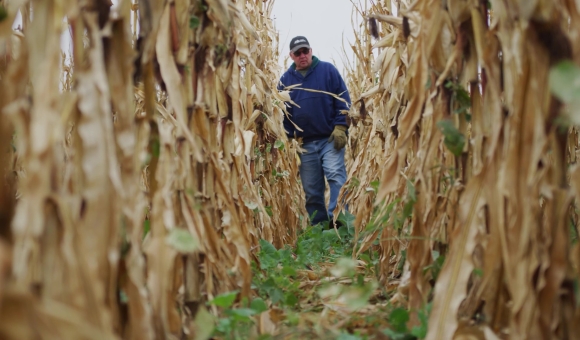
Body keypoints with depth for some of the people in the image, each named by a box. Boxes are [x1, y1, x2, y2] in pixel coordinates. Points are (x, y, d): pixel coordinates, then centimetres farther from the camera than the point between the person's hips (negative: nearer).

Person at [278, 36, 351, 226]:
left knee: (336, 176, -18)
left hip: (330, 139, -3)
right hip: (304, 143, 4)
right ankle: (319, 226, 17)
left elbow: (343, 99, -1)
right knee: (311, 188, 7)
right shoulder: (286, 79, 9)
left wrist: (340, 127, -11)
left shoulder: (327, 70, 1)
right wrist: (288, 137, 3)